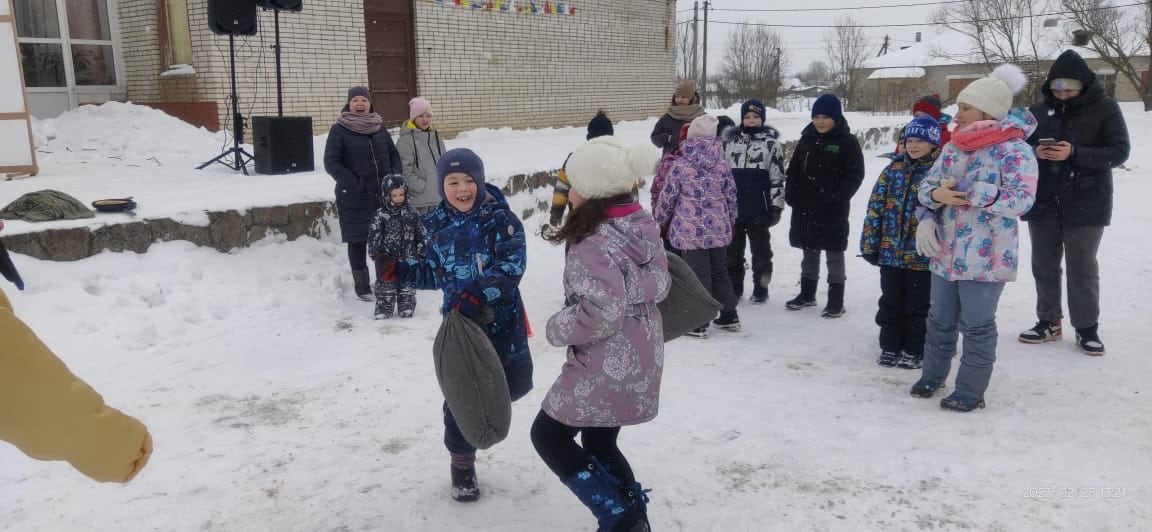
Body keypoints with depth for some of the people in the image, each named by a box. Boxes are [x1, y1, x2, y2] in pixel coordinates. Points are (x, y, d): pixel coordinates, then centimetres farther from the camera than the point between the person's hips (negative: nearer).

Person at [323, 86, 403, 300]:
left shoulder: (379, 127, 11)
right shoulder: (339, 130, -1)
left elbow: (394, 155, 16)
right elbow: (331, 162, -6)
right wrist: (353, 184, -15)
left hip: (383, 194, 4)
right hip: (354, 196, -3)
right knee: (357, 240, 3)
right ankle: (361, 285, 13)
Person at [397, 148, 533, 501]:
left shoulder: (499, 218, -11)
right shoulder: (437, 225, 2)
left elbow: (511, 267, -21)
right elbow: (434, 274, 12)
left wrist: (477, 296, -32)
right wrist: (399, 270, -3)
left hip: (500, 320, -1)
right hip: (459, 323, 2)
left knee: (515, 385, 10)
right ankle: (462, 463, 24)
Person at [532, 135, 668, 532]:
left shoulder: (594, 244, -24)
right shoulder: (642, 225, 2)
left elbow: (602, 312, -29)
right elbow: (659, 285, 11)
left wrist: (558, 328, -14)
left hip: (606, 369, -9)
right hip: (642, 362, 9)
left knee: (548, 435, 11)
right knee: (600, 443, 24)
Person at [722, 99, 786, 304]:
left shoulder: (771, 142, -1)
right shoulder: (730, 140, 7)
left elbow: (778, 176, -2)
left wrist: (776, 205, -6)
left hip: (758, 208, -3)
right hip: (732, 206, 3)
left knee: (760, 250, 8)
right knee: (732, 249, 10)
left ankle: (760, 289, 18)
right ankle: (734, 288, 22)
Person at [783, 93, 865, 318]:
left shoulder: (847, 141, -6)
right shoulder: (806, 139, 9)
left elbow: (855, 174, -9)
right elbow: (793, 169, 13)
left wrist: (838, 199, -18)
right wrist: (791, 194, 0)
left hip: (833, 209, -5)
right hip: (804, 207, 5)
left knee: (834, 252, 3)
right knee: (809, 251, 16)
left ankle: (836, 299, 11)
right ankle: (807, 293, 28)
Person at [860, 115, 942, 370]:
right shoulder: (893, 170, 4)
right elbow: (876, 207, 4)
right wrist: (870, 243, 1)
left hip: (923, 253, -3)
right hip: (890, 251, 4)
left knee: (918, 305, 8)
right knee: (891, 303, 13)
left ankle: (913, 351, 21)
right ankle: (890, 346, 26)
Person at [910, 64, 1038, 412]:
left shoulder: (1014, 150, -13)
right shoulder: (953, 146, 7)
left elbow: (1022, 199, -22)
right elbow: (927, 185, 11)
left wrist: (970, 191, -28)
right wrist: (935, 195, -13)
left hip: (985, 257, -6)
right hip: (945, 252, 6)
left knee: (977, 325, 5)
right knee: (940, 319, 18)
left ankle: (971, 391, 18)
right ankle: (933, 375, 36)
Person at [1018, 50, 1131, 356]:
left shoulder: (1105, 109, -6)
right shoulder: (1039, 110, 3)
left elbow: (1120, 152, -10)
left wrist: (1074, 153, -23)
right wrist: (1036, 152, -15)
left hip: (1086, 203, -3)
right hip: (1043, 202, 4)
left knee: (1082, 268, 4)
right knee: (1044, 265, 11)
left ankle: (1087, 328, 17)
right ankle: (1048, 322, 25)